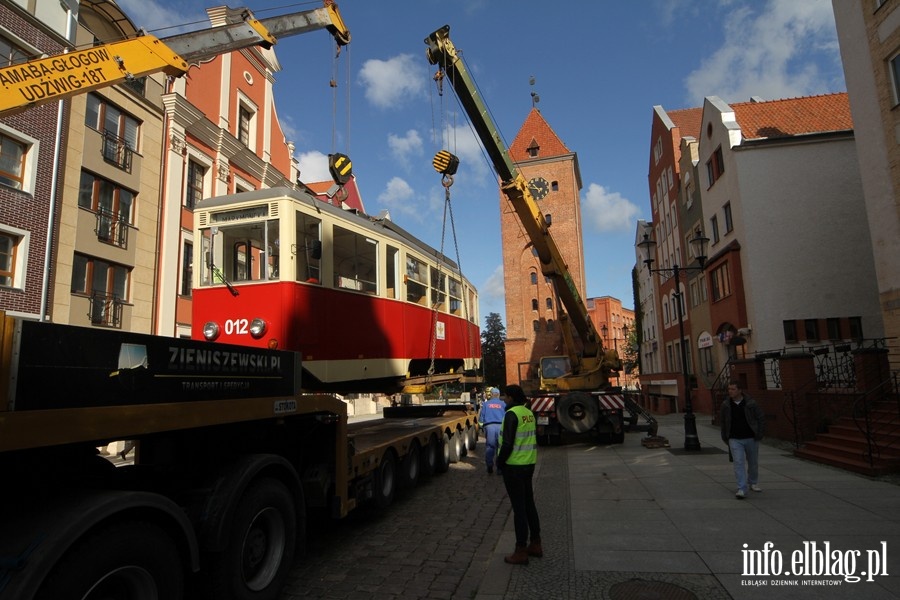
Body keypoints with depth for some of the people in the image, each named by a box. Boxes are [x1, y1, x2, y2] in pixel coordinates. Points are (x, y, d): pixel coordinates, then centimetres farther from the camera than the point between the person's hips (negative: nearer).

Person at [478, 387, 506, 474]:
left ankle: (490, 468, 5)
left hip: (489, 426, 0)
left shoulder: (486, 404, 11)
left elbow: (481, 417, 10)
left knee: (489, 447, 7)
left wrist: (481, 426, 22)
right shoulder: (503, 404, 9)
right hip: (500, 426, 0)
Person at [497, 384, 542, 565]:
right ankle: (536, 545, 28)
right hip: (529, 464, 8)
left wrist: (500, 461, -7)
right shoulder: (529, 413, 8)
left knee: (519, 507, -1)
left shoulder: (512, 414, -17)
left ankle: (521, 551, 8)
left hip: (514, 466, -8)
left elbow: (508, 443, -21)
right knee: (529, 504, 18)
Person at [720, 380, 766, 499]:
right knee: (738, 463, -9)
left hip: (751, 439, 0)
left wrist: (759, 434, -3)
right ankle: (741, 490, -9)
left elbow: (761, 418, 0)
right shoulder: (726, 405, -3)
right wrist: (725, 438, 9)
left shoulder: (751, 403, -9)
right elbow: (723, 422, 8)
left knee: (753, 462, 16)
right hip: (735, 440, 0)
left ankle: (753, 483, 40)